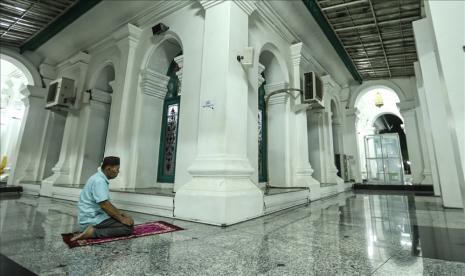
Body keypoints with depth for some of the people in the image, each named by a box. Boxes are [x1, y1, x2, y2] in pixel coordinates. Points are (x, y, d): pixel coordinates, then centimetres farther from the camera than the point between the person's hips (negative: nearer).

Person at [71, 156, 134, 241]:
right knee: (128, 227, -18)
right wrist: (121, 219, -16)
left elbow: (106, 204, 18)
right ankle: (93, 232, -14)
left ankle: (93, 230, 10)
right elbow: (105, 205, -25)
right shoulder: (99, 181, -21)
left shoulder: (100, 179, 12)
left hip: (93, 216, 10)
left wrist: (121, 214, 11)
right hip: (92, 219, -10)